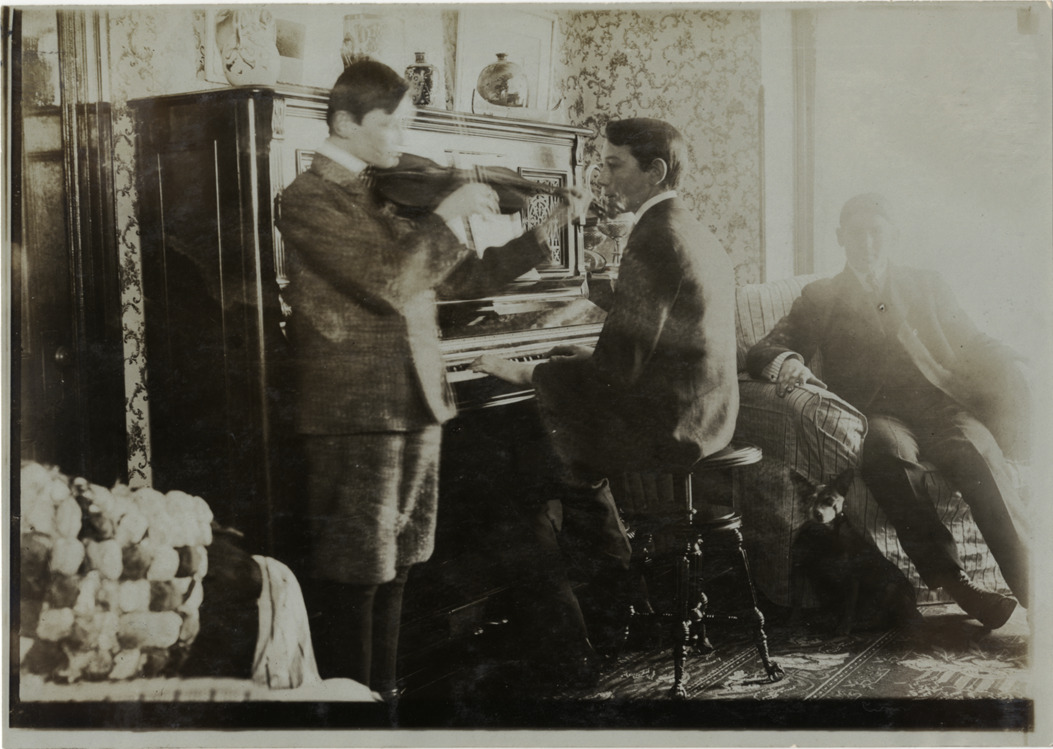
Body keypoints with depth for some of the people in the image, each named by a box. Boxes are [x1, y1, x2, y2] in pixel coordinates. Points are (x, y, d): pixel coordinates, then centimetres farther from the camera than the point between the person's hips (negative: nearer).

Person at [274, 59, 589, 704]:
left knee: (395, 567, 15)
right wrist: (449, 213, -13)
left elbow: (474, 273, 16)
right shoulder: (309, 199, -9)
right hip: (353, 414, -8)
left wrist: (547, 230, 7)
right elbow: (387, 282, -21)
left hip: (416, 405, 8)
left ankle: (383, 694, 28)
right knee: (353, 577, -1)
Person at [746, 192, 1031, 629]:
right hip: (876, 416, -1)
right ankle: (952, 583, -41)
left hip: (939, 405, 1)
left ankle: (1032, 587, -42)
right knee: (887, 446, -38)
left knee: (977, 451, -34)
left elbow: (975, 348, 21)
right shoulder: (821, 298, 23)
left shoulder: (925, 286, 28)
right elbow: (763, 351, 11)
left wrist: (1010, 372, -3)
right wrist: (786, 362, -15)